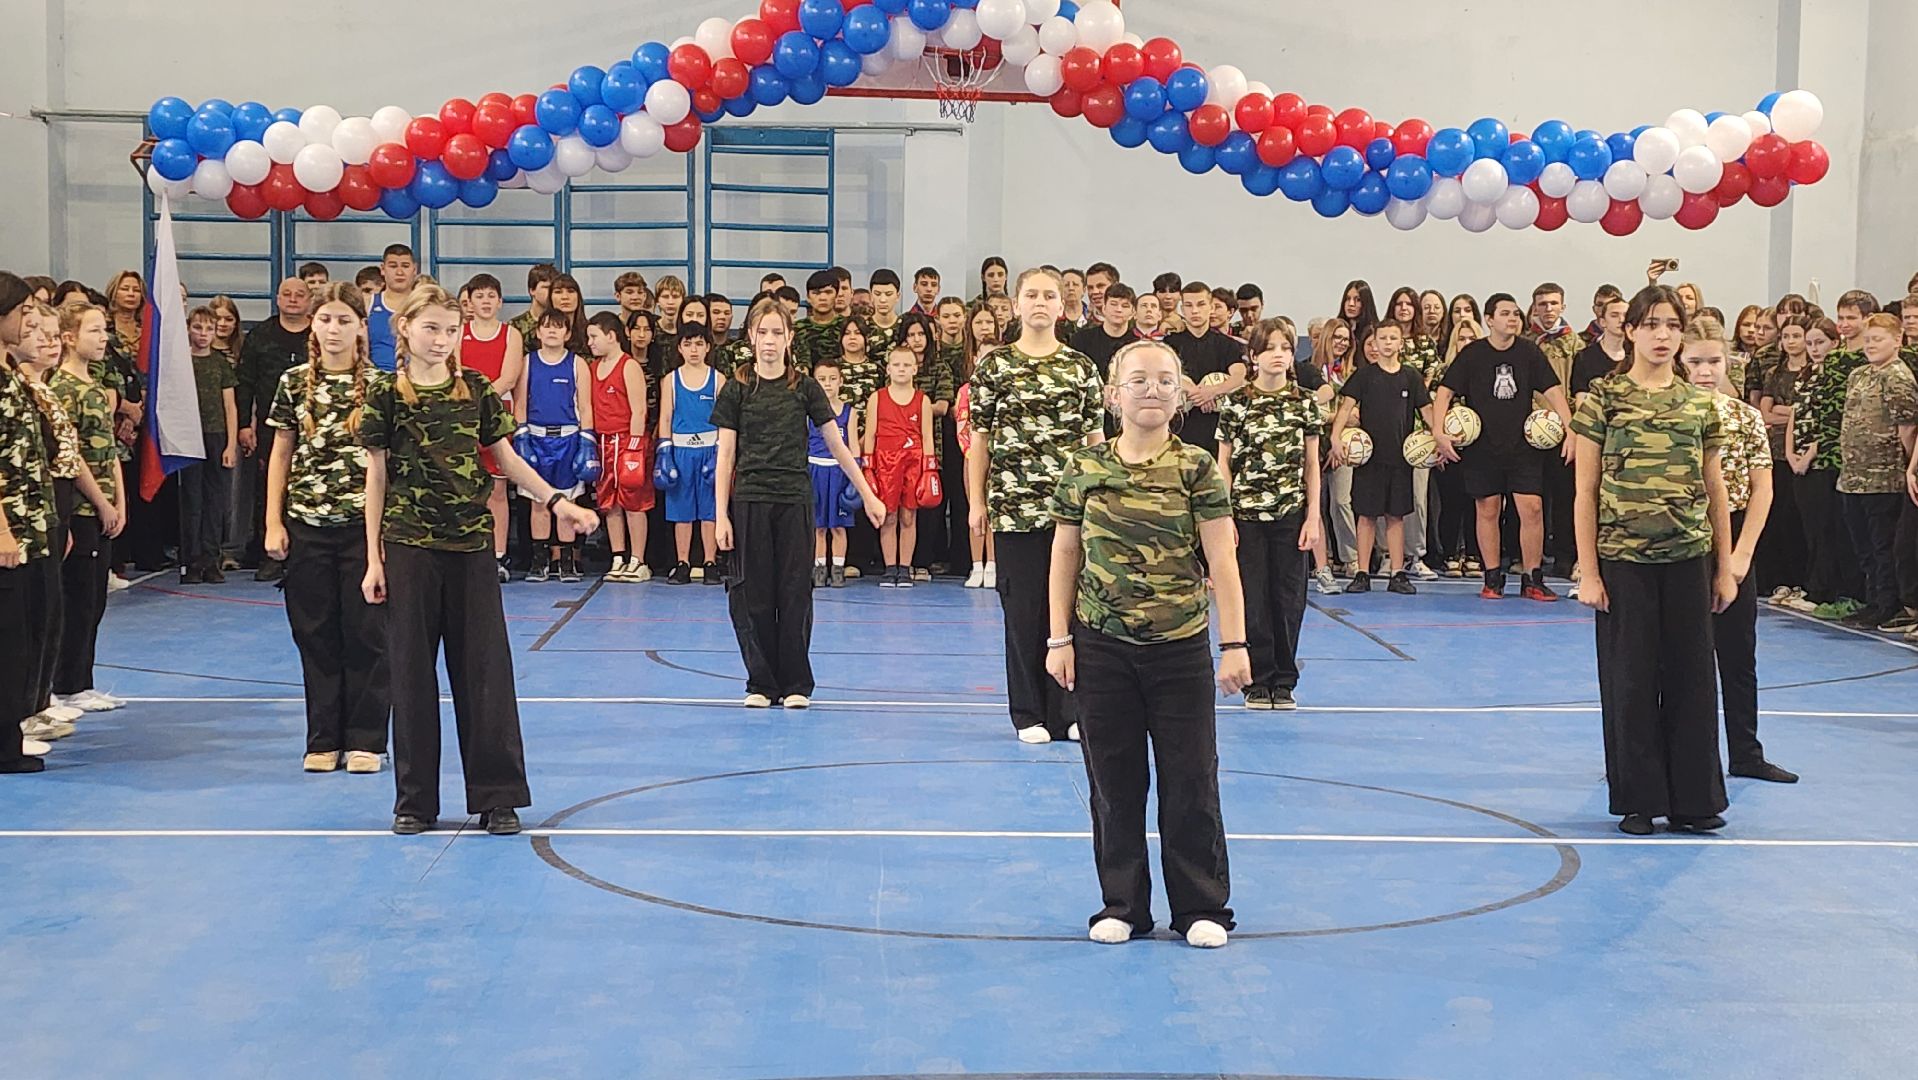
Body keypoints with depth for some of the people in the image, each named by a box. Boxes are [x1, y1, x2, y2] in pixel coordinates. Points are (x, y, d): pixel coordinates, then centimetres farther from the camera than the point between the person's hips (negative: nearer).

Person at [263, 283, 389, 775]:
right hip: (307, 524, 2)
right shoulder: (295, 383, 6)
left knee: (366, 632, 1)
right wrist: (274, 522, 3)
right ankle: (323, 740, 17)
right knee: (316, 634, 7)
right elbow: (280, 454, 9)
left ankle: (364, 739, 11)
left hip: (363, 522, -2)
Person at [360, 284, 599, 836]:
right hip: (409, 546, -1)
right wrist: (374, 558, 0)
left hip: (471, 545, 1)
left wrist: (556, 501, -5)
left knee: (485, 667, 2)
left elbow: (507, 458, 10)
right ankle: (415, 800, 13)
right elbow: (377, 477, 2)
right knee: (412, 670, 4)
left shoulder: (476, 390, 5)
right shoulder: (386, 395, 0)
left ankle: (498, 796, 9)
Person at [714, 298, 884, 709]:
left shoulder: (805, 387, 4)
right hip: (750, 501, 0)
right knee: (753, 591, 1)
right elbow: (726, 455, 3)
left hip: (795, 500, 0)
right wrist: (721, 515, -2)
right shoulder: (737, 388, 3)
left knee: (795, 590, 2)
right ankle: (761, 682, 12)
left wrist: (868, 495, 6)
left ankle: (796, 684, 11)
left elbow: (837, 445, 7)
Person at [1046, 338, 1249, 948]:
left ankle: (1200, 908, 17)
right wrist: (1060, 639, 2)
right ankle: (1122, 905, 21)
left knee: (1190, 782, 4)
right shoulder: (1084, 468, 1)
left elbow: (1221, 560, -5)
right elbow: (1065, 555, 6)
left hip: (1181, 647, -1)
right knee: (1113, 782, 9)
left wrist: (1234, 645, -9)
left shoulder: (1197, 468, -4)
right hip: (1101, 647, 2)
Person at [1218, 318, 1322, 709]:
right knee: (1252, 598, 2)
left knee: (1289, 598, 4)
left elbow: (1311, 465, 7)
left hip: (1290, 515, 1)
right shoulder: (1236, 403, -1)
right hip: (1247, 514, -1)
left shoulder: (1305, 402, 4)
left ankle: (1284, 681, 15)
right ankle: (1258, 681, 13)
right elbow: (1224, 465, 1)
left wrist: (1312, 517, 1)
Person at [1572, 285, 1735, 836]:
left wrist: (1725, 568, 9)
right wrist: (1588, 571, -8)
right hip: (1624, 560, -3)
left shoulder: (1700, 404, 9)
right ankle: (1638, 800, 14)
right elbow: (1586, 491, -3)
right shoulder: (1603, 397, -2)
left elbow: (1715, 491, 12)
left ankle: (1692, 799, 15)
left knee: (1690, 676, 5)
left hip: (1688, 559, 3)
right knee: (1631, 678, 3)